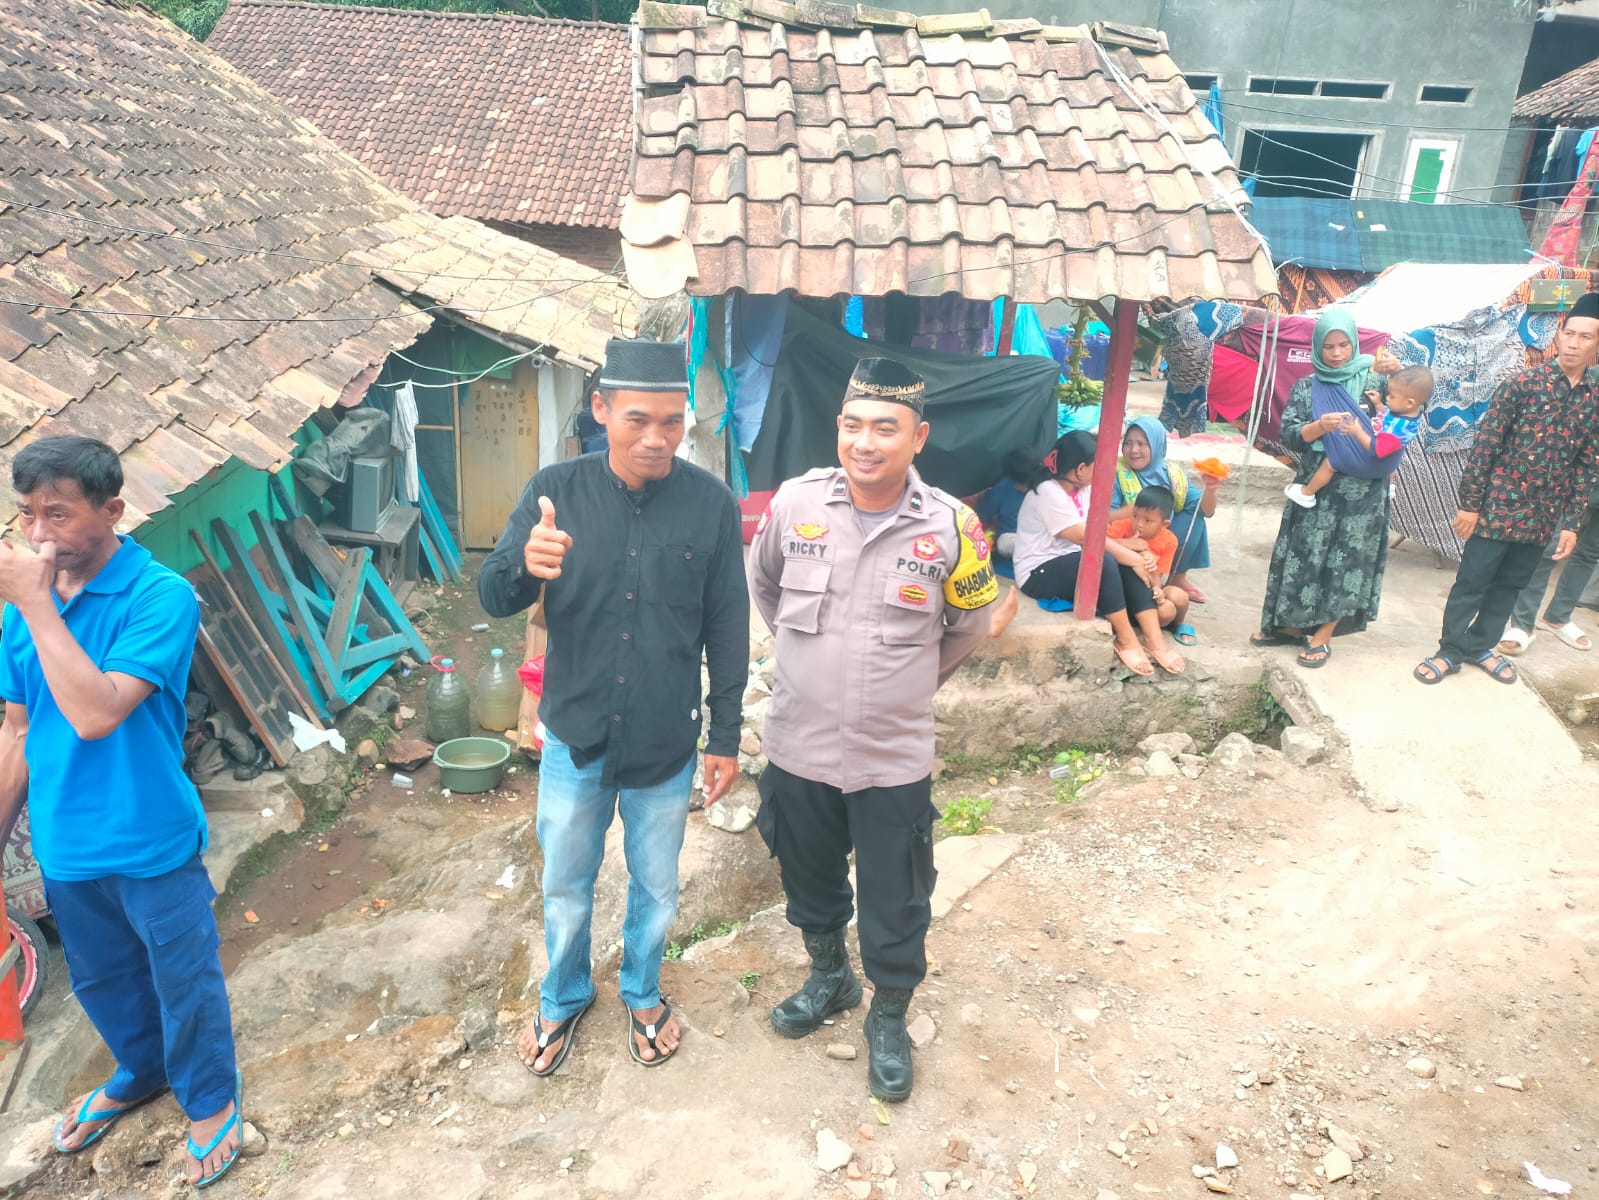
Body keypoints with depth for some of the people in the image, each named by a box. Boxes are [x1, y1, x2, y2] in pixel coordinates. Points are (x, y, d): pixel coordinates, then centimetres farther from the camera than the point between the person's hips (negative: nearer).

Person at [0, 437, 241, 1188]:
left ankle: (209, 1100, 36)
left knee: (184, 982, 13)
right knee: (102, 980, 25)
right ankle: (141, 1074, 51)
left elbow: (95, 713, -30)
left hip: (150, 843, -5)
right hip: (63, 845, 6)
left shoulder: (161, 596, -20)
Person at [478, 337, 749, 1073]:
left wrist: (726, 736, -1)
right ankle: (563, 998, 47)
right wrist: (523, 563, -33)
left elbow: (727, 631, -4)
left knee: (655, 888, 20)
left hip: (667, 744, 0)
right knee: (565, 886, 20)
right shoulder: (556, 490, -11)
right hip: (574, 736, 1)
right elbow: (492, 599, -9)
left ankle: (643, 995, 47)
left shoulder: (710, 503, -12)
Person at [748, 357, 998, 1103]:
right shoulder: (795, 501, -9)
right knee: (809, 881, 23)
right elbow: (762, 585, 12)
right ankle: (829, 978, 50)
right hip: (797, 748, 2)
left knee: (895, 904, 12)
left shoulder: (950, 526, -13)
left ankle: (889, 1017, 39)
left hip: (894, 758, -2)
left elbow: (968, 628, 6)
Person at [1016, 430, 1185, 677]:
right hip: (1039, 573, -8)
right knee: (1103, 560, -31)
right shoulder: (1049, 493, -20)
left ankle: (1154, 640, -17)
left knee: (1128, 563, -14)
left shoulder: (1083, 489, 6)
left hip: (1074, 565, 8)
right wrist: (1134, 558, -20)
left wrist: (1138, 555, -17)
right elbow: (1086, 539, -23)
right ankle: (1126, 641, -19)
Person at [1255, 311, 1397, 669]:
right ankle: (1292, 624, 22)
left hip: (1361, 489, -1)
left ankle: (1323, 635, 10)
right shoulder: (1306, 387, 5)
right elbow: (1288, 435, -2)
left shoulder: (1373, 381, 2)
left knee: (1346, 559, 1)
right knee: (1305, 554, 7)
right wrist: (1320, 427, -20)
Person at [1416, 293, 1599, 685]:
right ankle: (1451, 649, 18)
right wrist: (1469, 504, -10)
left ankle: (1480, 645, 32)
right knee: (1471, 583, 4)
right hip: (1497, 507, -4)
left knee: (1509, 586, 16)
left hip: (1542, 518, 4)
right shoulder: (1523, 384, -9)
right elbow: (1485, 444, -8)